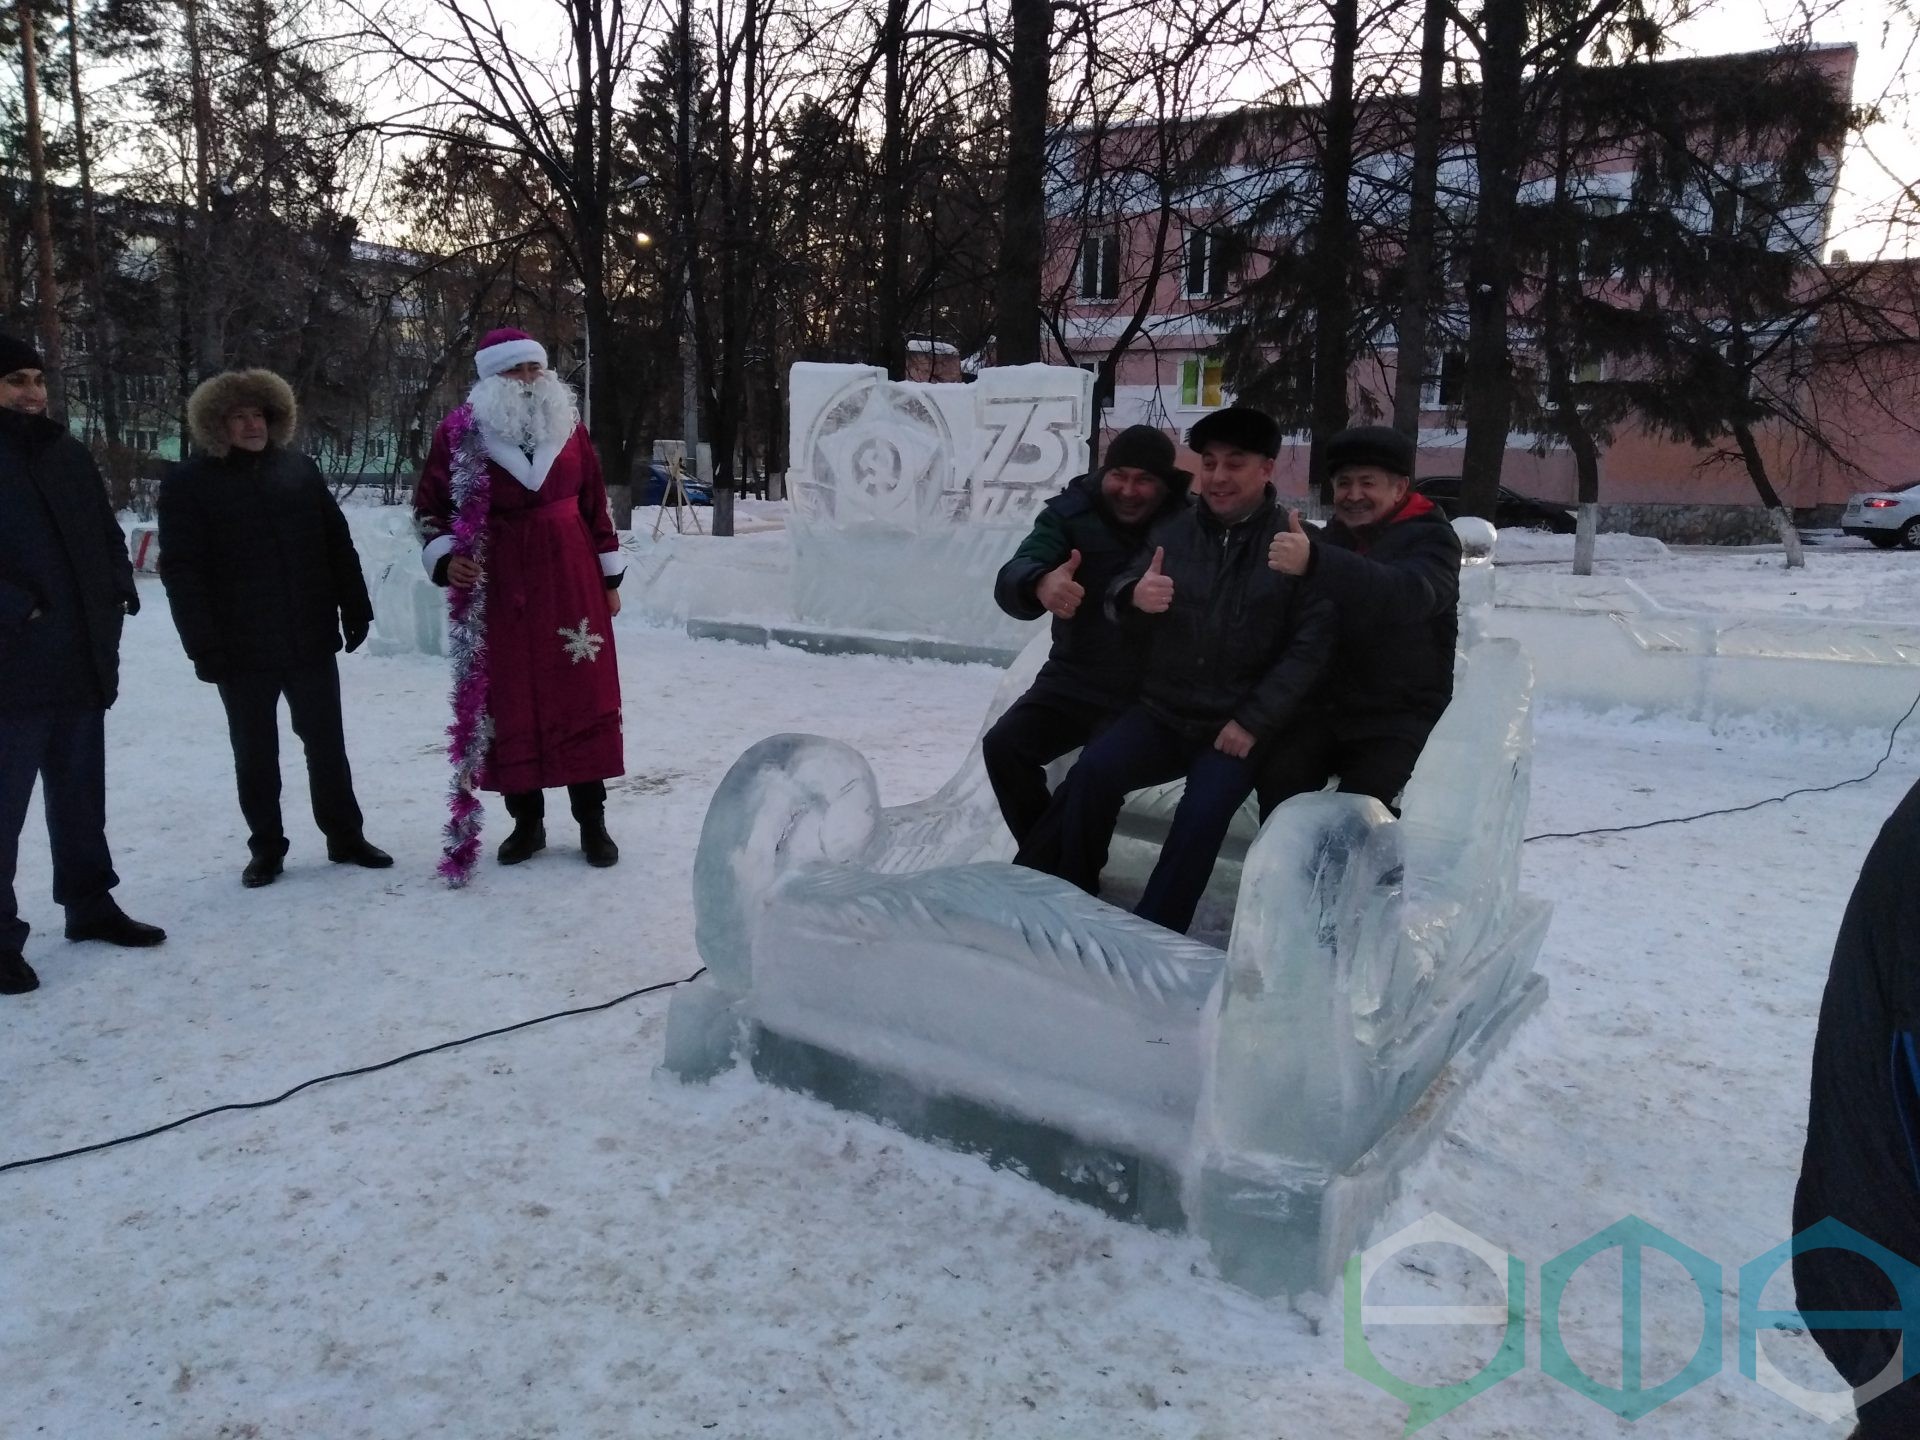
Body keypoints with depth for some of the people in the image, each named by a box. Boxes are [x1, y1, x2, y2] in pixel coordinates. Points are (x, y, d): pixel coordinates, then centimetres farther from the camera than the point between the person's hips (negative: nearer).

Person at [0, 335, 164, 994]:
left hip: (82, 658, 6)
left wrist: (119, 590, 4)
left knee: (80, 792, 17)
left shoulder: (69, 454, 12)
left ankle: (90, 903, 29)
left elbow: (107, 532, 19)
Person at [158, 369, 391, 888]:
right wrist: (203, 646, -13)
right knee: (255, 751, 8)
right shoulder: (188, 485, -3)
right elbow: (181, 572, -7)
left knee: (327, 742, 9)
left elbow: (337, 544, 9)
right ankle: (266, 848, 20)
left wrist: (354, 608, 4)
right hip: (243, 649, -2)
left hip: (311, 640, 2)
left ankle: (344, 836, 22)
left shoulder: (299, 469, 6)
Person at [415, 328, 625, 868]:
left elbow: (595, 503, 10)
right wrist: (444, 559, -11)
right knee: (509, 700, 4)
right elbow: (430, 506, 6)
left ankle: (592, 820, 12)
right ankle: (526, 820, 18)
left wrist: (610, 577, 11)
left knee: (584, 695, 2)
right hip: (497, 583, -1)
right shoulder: (459, 433, -2)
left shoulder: (568, 425, 6)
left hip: (570, 577, 1)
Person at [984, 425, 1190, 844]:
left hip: (1147, 693, -3)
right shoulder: (1071, 513, -7)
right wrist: (1041, 584, -46)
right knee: (1003, 746, -10)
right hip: (1072, 680, 3)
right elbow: (1011, 581, -21)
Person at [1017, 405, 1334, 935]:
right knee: (1093, 771, -20)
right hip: (1161, 712, 3)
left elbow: (1311, 644, -9)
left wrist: (1253, 722, -14)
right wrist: (1132, 595, -23)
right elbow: (1116, 593, 3)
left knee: (1202, 815, -25)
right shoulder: (1172, 532, 6)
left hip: (1239, 727, -3)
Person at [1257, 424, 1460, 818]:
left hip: (1401, 715, -4)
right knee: (1279, 777, -23)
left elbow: (1409, 593, -27)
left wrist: (1315, 562, -42)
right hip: (1325, 703, 5)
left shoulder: (1430, 539, -2)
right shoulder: (1328, 539, 16)